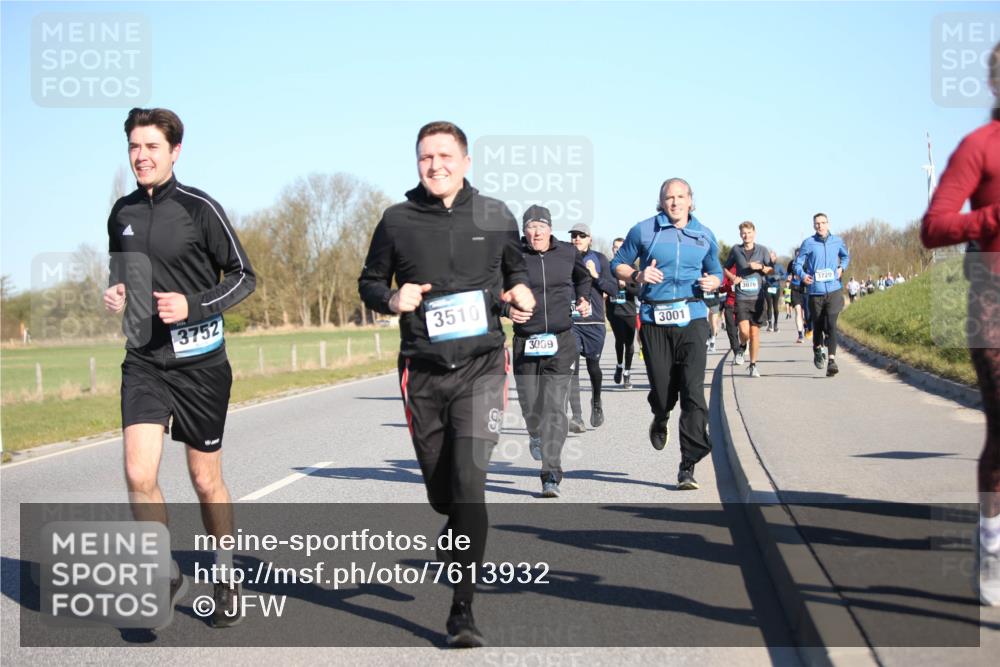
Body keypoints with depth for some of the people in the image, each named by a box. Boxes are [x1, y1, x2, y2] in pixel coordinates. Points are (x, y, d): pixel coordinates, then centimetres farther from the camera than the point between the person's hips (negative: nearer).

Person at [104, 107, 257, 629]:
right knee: (139, 474, -13)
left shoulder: (199, 208, -9)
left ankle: (224, 577, 29)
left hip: (200, 362, -3)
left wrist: (193, 305, -19)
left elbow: (244, 276, -4)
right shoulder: (121, 212, 7)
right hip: (143, 361, 3)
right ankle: (168, 576, 6)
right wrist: (113, 293, 1)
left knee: (206, 481, 8)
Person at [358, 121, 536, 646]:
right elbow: (369, 283, 13)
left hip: (481, 365, -1)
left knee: (469, 481, -16)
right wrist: (391, 299, -9)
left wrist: (520, 290, 0)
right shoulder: (397, 221, 3)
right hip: (423, 371, 1)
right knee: (440, 492, 9)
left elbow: (516, 265, 22)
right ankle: (459, 530, 47)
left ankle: (462, 608, -9)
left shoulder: (495, 217, 5)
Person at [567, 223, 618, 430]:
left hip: (594, 322, 0)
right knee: (571, 368, -12)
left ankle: (596, 402, 42)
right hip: (570, 322, 0)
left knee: (593, 365, 13)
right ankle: (577, 417, -15)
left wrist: (596, 276, -12)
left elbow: (614, 289, 1)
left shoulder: (599, 259, 5)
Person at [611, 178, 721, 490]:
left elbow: (716, 271, 24)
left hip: (692, 318, 1)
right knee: (661, 389, 4)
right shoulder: (643, 231, 5)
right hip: (654, 320, 0)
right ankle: (660, 421, 43)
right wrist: (638, 275, -9)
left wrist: (712, 282, 0)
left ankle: (688, 465, -7)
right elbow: (618, 265, 12)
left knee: (693, 391, -11)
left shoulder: (704, 236, 12)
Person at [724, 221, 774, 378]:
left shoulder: (762, 250, 5)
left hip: (758, 297, 0)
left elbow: (772, 270, 6)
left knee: (755, 332, 3)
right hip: (741, 296, 0)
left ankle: (753, 365, 16)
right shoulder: (736, 250, 6)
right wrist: (732, 277, -2)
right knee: (744, 331, -14)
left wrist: (760, 267, -12)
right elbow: (726, 268, 17)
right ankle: (742, 348, 20)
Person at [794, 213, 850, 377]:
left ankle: (831, 360, -19)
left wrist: (842, 268, 7)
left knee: (831, 325, -14)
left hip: (834, 290, 0)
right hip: (815, 291, 0)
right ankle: (817, 350, 41)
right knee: (818, 325, 12)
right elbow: (798, 263, -1)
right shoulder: (808, 243, -1)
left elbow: (846, 256, 26)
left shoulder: (837, 241, 6)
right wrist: (802, 275, -21)